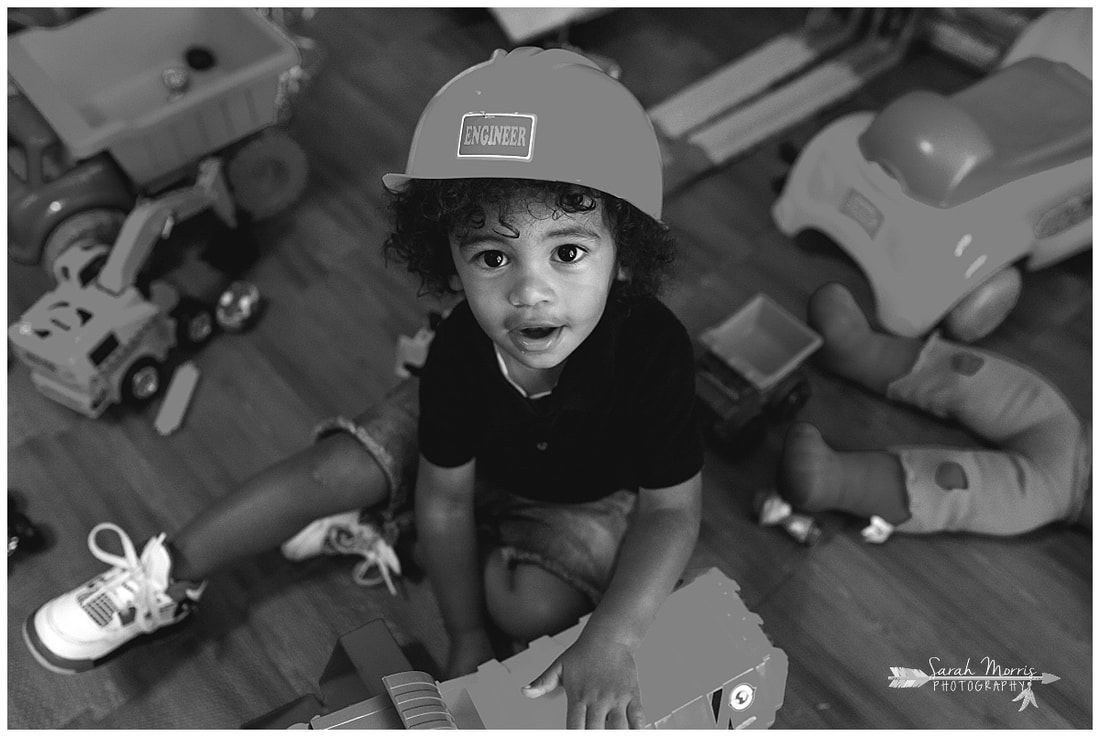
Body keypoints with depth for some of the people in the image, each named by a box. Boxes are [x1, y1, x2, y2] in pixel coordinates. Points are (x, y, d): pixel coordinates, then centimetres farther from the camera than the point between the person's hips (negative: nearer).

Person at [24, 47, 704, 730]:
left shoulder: (655, 349, -39)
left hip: (588, 490, 0)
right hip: (468, 451, 1)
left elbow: (672, 511, -29)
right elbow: (446, 496, -19)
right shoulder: (459, 349, -31)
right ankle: (170, 573, 8)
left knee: (535, 607, -24)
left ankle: (382, 523, 1)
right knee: (335, 468, -13)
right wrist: (467, 635, -15)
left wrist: (611, 641, -39)